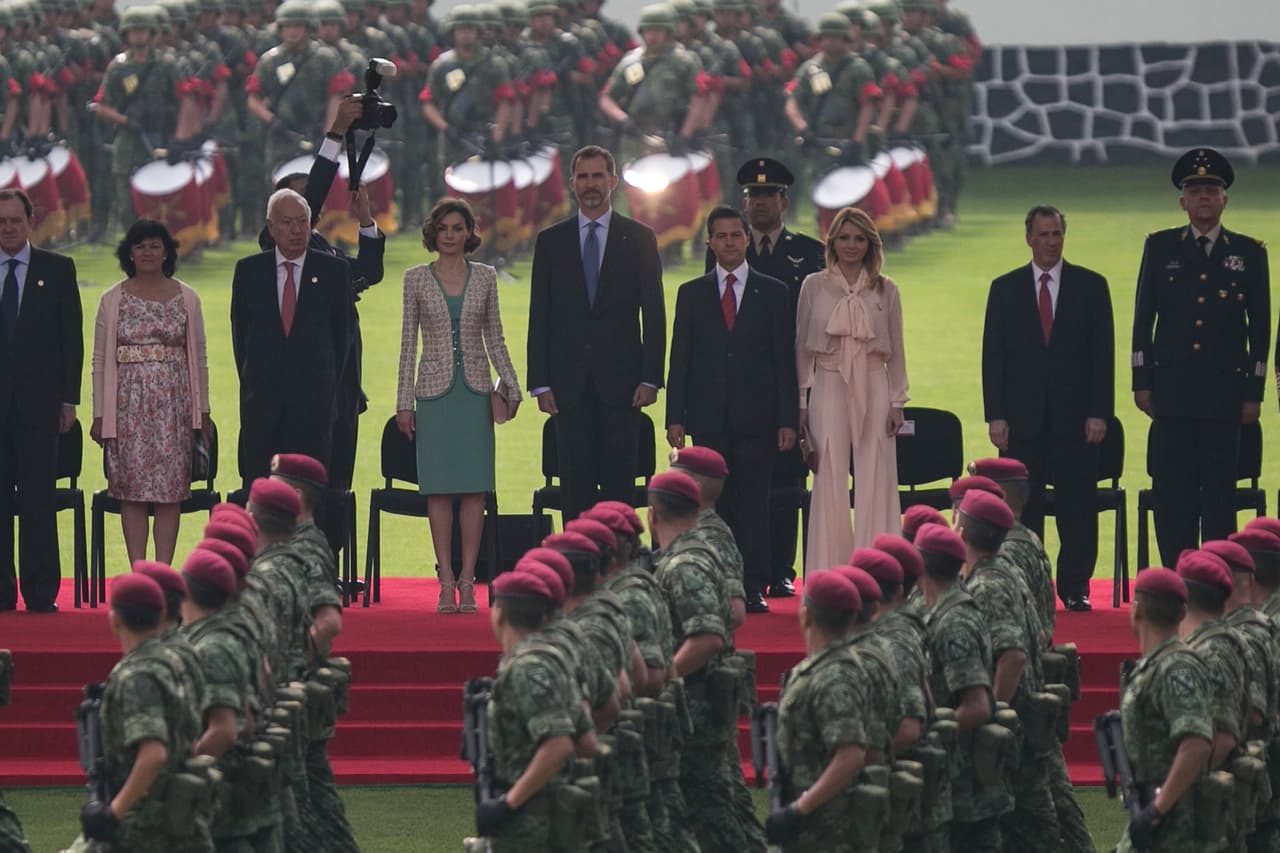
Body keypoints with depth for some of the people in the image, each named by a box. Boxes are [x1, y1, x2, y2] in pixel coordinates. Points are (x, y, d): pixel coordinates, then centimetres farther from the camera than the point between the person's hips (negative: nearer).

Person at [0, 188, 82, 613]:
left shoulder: (58, 270, 6)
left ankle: (41, 594, 0)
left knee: (38, 498, -2)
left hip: (38, 399, -1)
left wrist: (68, 398, -3)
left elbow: (72, 337, 5)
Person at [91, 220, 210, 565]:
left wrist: (202, 411, 5)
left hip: (173, 404, 0)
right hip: (128, 403, 0)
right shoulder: (113, 300, 5)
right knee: (132, 488, -2)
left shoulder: (186, 298, 6)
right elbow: (100, 361, 5)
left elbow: (199, 358, 8)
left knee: (171, 487, -2)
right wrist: (99, 415, 1)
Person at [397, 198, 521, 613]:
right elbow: (408, 343, 4)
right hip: (435, 389, -1)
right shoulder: (417, 279, 4)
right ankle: (446, 581, 0)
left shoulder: (485, 277, 7)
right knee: (439, 487, -2)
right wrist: (403, 402, 1)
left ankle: (467, 579, 1)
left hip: (475, 389, 1)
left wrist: (511, 386, 5)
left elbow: (495, 337, 12)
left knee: (474, 485, -2)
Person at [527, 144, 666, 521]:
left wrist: (650, 378, -5)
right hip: (570, 386, 1)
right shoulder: (551, 241, 9)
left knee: (619, 482, -2)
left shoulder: (639, 238, 6)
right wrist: (540, 383, -1)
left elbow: (654, 312, 4)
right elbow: (539, 317, 7)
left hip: (621, 382, -1)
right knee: (575, 485, 0)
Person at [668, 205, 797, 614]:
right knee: (712, 504, 1)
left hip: (756, 417, -1)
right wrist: (675, 418, 0)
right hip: (708, 418, 1)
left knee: (753, 503, -3)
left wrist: (787, 419, -2)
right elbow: (680, 359, 8)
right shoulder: (691, 294, 10)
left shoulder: (772, 293, 7)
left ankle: (753, 587, 0)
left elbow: (785, 359, 5)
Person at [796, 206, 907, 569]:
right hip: (828, 388, -1)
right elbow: (802, 348, 7)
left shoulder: (885, 290, 7)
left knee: (875, 481, -1)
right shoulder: (814, 287, 5)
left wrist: (897, 402, 4)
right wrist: (801, 403, 2)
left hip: (873, 389, 1)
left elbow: (896, 351, 9)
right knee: (829, 481, -3)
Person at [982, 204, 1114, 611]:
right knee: (1023, 509, 1)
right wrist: (995, 416, -3)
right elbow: (992, 355, 5)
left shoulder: (1091, 286, 6)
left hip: (1075, 418, 0)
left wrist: (1099, 413, -5)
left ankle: (1075, 588, 7)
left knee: (1077, 508, 0)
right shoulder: (1005, 288, 8)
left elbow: (1103, 353, 4)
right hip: (1023, 418, 0)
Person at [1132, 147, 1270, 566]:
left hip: (1224, 391, 0)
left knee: (1219, 493, 0)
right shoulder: (1160, 248, 7)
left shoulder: (1249, 253, 7)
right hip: (1172, 392, 0)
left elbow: (1260, 327, 6)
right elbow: (1143, 318, 6)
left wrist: (1254, 391, 1)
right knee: (1172, 493, -1)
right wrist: (1142, 382, 1)